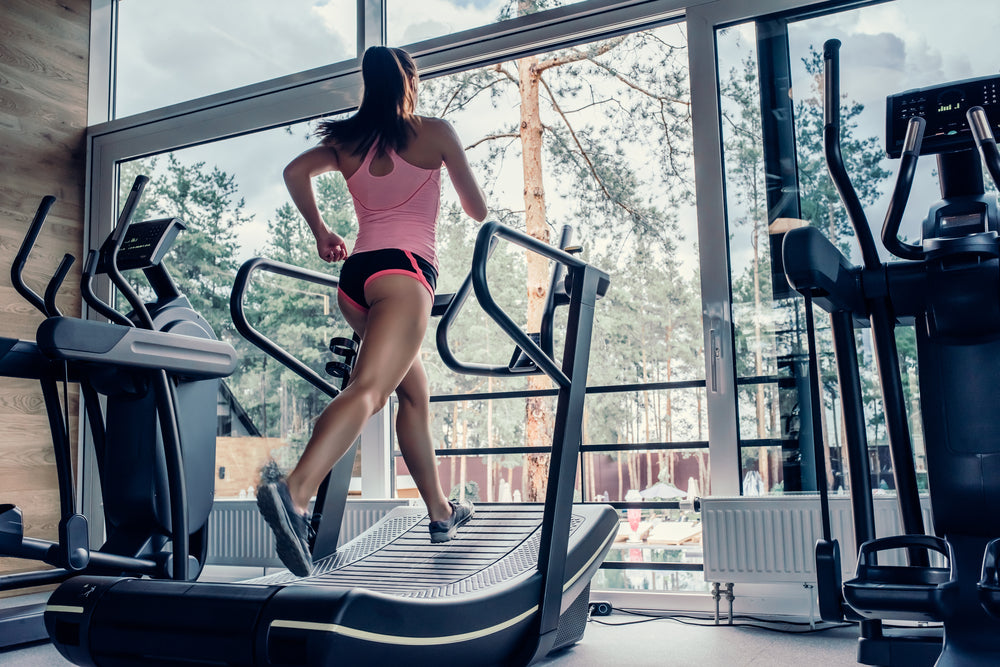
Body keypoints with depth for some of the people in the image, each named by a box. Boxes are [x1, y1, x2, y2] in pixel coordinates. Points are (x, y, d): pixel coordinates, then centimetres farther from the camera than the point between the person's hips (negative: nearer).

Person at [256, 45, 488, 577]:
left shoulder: (348, 142, 19)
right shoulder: (434, 133, 9)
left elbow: (295, 171, 10)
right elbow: (477, 208, 16)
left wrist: (319, 230, 21)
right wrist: (484, 222, 39)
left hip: (355, 273, 6)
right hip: (405, 267, -6)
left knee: (413, 393, 16)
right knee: (369, 388, -22)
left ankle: (440, 511, 23)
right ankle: (295, 491, -43)